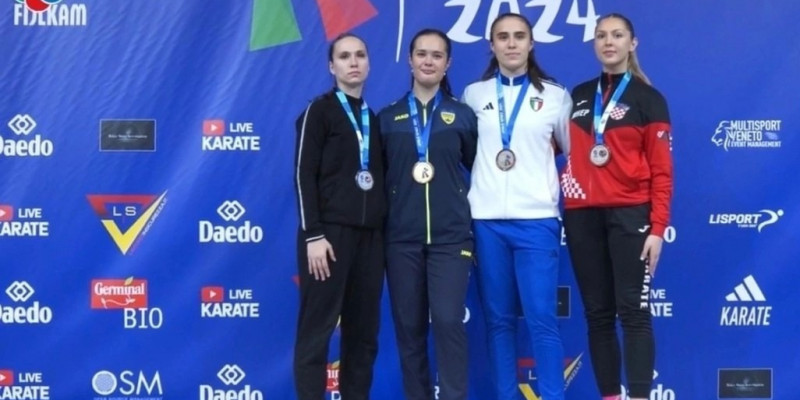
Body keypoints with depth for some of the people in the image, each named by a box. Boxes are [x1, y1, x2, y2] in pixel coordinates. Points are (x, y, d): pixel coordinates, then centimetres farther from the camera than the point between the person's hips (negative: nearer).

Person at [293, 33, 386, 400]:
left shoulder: (375, 119, 18)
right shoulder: (319, 111, 1)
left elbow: (380, 179, 17)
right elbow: (304, 175, -6)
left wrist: (382, 231, 8)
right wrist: (313, 235, -14)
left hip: (370, 235, 6)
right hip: (330, 232, -5)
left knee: (363, 332, 4)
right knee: (317, 330, -5)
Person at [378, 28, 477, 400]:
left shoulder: (463, 115, 6)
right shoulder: (388, 117, 8)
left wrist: (472, 215, 3)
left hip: (450, 235, -1)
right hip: (401, 237, 2)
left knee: (448, 321, -12)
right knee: (409, 326, 3)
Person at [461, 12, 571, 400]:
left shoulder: (555, 96, 6)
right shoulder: (473, 95, 8)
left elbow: (572, 150, 14)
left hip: (537, 219, -1)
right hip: (486, 219, 2)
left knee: (542, 319, -7)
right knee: (498, 319, 5)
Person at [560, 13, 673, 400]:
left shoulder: (648, 99, 2)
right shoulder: (577, 97, 13)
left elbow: (661, 169, -3)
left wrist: (657, 228, -10)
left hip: (629, 214, -4)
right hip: (582, 216, 4)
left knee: (632, 310, -7)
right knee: (597, 313, 5)